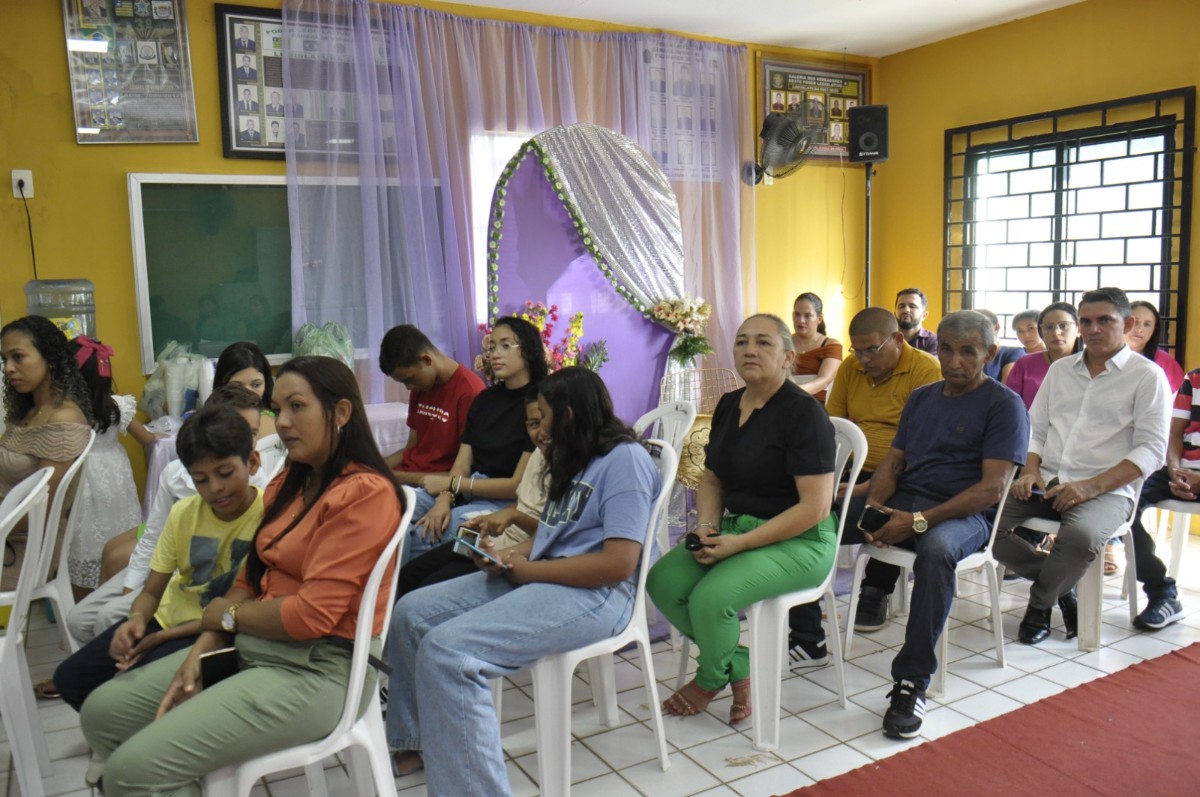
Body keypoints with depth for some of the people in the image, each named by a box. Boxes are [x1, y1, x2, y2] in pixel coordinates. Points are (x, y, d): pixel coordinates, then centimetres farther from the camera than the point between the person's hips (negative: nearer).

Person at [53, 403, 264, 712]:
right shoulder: (183, 512, -1)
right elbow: (151, 592, 3)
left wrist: (164, 637, -19)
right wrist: (136, 619, -21)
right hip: (166, 617, 7)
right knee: (69, 678, 4)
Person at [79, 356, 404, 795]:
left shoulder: (365, 493, -18)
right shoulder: (289, 483, 12)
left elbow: (312, 615, -21)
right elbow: (250, 580, 11)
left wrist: (225, 614, -5)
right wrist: (200, 650, -3)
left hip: (313, 670, -9)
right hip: (249, 645, 9)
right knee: (101, 712, 9)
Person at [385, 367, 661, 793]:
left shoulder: (625, 459, -12)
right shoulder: (574, 458, 19)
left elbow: (618, 564, -21)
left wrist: (525, 569, -13)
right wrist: (513, 553, 1)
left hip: (593, 594, -10)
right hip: (536, 577, 10)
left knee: (446, 649, -27)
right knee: (411, 613, 3)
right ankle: (414, 743, 18)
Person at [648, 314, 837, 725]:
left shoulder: (803, 412, -15)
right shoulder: (728, 405, 7)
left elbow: (815, 507, -20)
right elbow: (711, 480, 15)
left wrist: (741, 543, -22)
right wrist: (706, 526, -6)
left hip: (798, 541, -7)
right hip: (737, 525, 7)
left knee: (711, 597, -28)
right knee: (663, 581, -14)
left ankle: (712, 679, 7)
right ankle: (739, 668, 6)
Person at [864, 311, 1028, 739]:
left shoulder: (1004, 404, -2)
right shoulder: (921, 397, 18)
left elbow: (993, 487, -12)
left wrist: (919, 521, -22)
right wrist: (874, 502, -9)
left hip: (964, 513, -6)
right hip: (902, 501, 6)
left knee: (936, 547, -41)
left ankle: (912, 681, -31)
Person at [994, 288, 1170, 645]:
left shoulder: (1147, 376, 2)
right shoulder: (1060, 369, 18)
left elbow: (1152, 450, -6)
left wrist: (1091, 487, -18)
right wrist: (1030, 471, -2)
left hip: (1106, 489, -5)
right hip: (1047, 482, 5)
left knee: (1080, 536, -37)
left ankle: (1039, 605, -6)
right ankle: (1062, 586, 2)